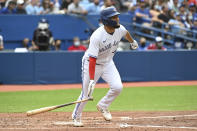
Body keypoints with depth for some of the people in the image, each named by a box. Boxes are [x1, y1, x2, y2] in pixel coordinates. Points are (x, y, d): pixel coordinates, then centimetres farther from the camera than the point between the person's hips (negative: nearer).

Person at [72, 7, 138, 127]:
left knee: (117, 87, -13)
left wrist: (133, 42, 36)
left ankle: (103, 106, 13)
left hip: (108, 63, 6)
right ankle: (76, 117, 20)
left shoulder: (120, 29, -13)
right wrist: (92, 80, -38)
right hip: (91, 64, -6)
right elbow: (92, 59, -33)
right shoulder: (97, 36, -32)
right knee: (86, 94, -5)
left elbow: (126, 33, 15)